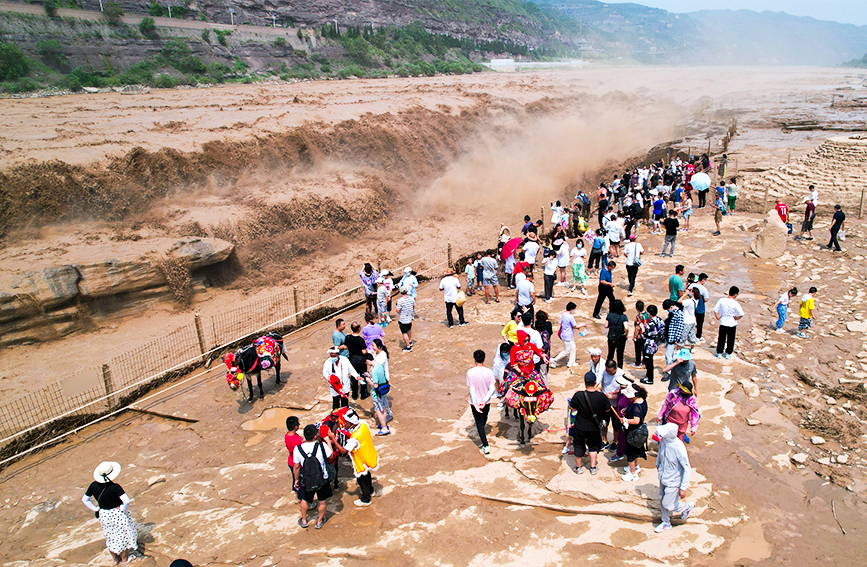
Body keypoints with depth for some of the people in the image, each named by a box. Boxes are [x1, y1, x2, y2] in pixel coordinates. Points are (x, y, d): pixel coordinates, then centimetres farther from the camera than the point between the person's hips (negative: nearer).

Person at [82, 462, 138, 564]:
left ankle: (115, 558, 43)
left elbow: (84, 499, 1)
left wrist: (96, 509, 5)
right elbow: (127, 501, -35)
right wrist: (122, 509, -15)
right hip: (117, 514, -5)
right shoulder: (114, 487, -29)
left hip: (103, 515, 5)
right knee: (123, 535, 17)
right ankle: (124, 558, 33)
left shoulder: (94, 485, -12)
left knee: (110, 537, 25)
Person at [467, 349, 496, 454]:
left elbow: (472, 389, -19)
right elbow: (492, 388, -16)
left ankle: (485, 446, 2)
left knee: (479, 422, 7)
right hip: (486, 402, 3)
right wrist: (484, 401, -15)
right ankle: (481, 435, 56)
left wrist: (475, 404, -17)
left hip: (475, 402, -3)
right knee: (484, 419, 28)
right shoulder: (489, 372, -14)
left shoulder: (470, 372, -20)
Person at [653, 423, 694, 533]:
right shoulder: (663, 441, -15)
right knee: (662, 502, 20)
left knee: (667, 505, 7)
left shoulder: (679, 448, -33)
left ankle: (687, 507, 34)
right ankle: (666, 522, 43)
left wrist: (683, 488, -20)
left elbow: (687, 468, -23)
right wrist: (658, 465, 15)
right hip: (663, 478, 6)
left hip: (673, 482, -6)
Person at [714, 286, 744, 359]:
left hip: (723, 323, 2)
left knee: (721, 338, 15)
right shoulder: (735, 303, -18)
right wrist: (736, 318, -7)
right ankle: (728, 353, 22)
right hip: (732, 324, -2)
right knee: (730, 339, 14)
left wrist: (718, 317, 5)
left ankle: (719, 353, 21)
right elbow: (741, 314, -25)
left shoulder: (721, 300, -9)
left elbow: (715, 310, -5)